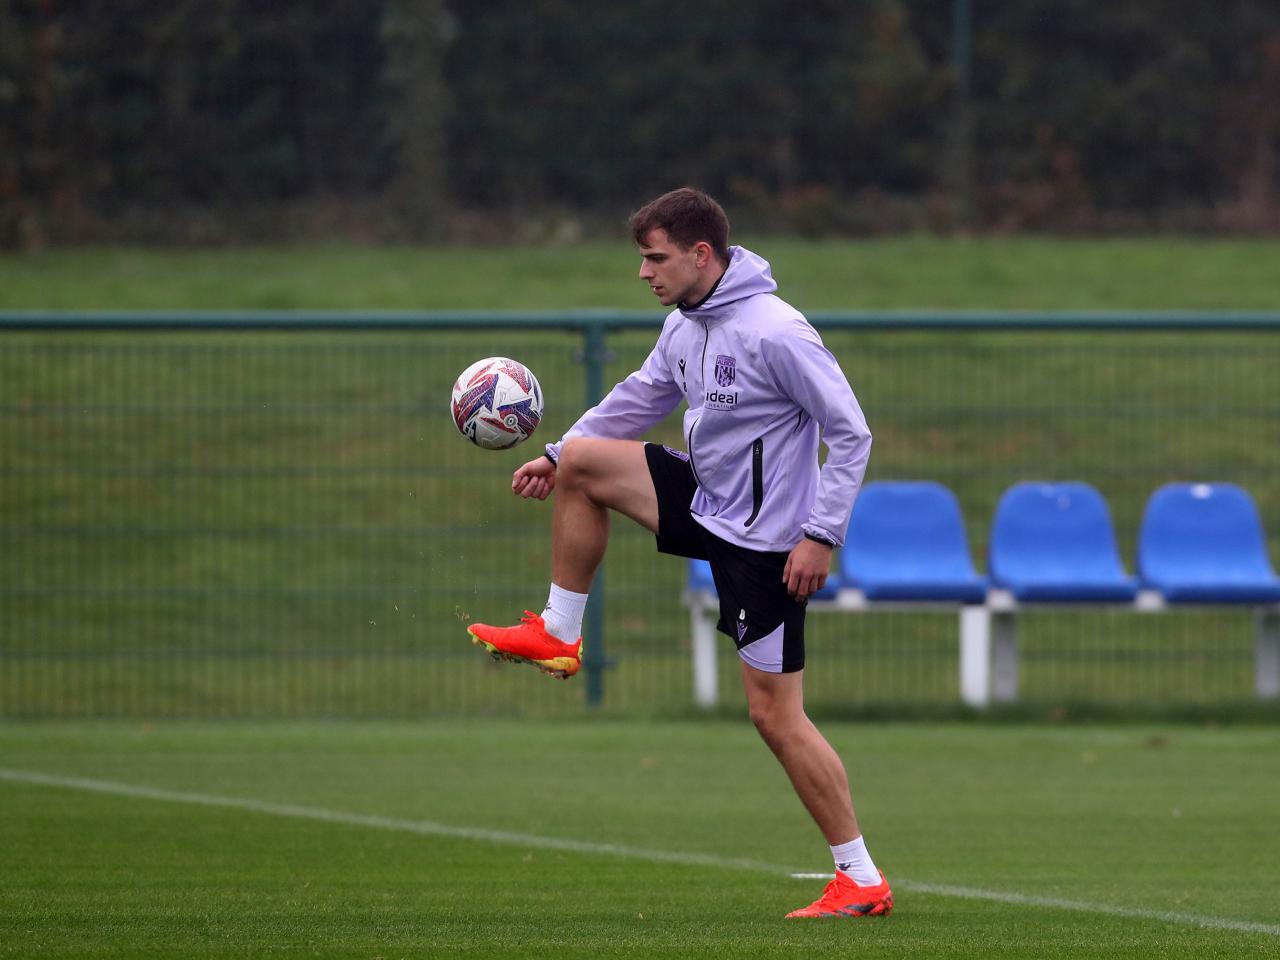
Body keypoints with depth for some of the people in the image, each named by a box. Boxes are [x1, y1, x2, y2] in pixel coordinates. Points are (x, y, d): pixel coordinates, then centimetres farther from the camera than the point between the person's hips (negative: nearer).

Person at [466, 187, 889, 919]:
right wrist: (555, 454, 15)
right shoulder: (686, 327, 3)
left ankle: (863, 880, -1)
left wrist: (822, 535, -25)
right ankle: (559, 637, 14)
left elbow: (851, 434, -21)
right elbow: (644, 396, 22)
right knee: (581, 464, 3)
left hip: (764, 541, -8)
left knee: (776, 715, -8)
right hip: (706, 498, 8)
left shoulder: (776, 333, -23)